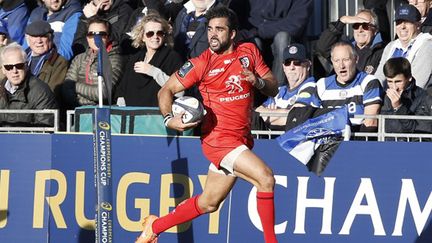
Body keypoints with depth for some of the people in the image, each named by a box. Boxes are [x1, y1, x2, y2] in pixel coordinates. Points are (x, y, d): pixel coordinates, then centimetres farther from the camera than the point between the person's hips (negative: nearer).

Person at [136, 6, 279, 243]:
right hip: (219, 137, -6)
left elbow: (273, 88, 8)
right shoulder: (202, 64, -6)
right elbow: (166, 90, 1)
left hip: (242, 139, 6)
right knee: (265, 177, -23)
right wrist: (169, 119, -16)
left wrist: (258, 81, -13)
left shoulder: (249, 52, 5)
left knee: (208, 203, 15)